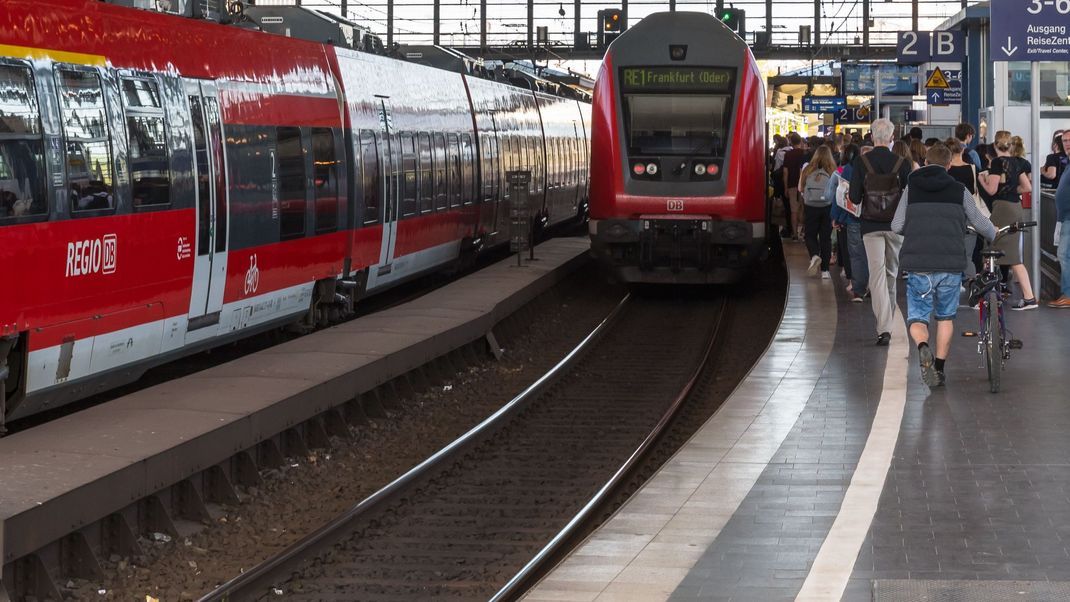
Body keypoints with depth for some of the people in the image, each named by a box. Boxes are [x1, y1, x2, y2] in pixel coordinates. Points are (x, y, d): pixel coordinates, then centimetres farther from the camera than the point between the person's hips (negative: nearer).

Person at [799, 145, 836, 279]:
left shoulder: (807, 170, -6)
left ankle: (814, 255, -16)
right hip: (828, 207, 0)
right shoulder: (832, 172, -9)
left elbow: (800, 189, 2)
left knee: (810, 234, 14)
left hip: (810, 207, 0)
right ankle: (824, 270, 9)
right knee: (825, 237, 9)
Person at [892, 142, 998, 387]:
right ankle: (939, 368, 18)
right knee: (946, 317, 19)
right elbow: (980, 222, 12)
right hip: (950, 265, 1)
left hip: (918, 265, -1)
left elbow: (897, 226, 1)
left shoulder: (911, 188, 5)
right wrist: (993, 234, 35)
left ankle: (923, 348, -24)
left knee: (917, 318, 8)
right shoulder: (959, 190, 5)